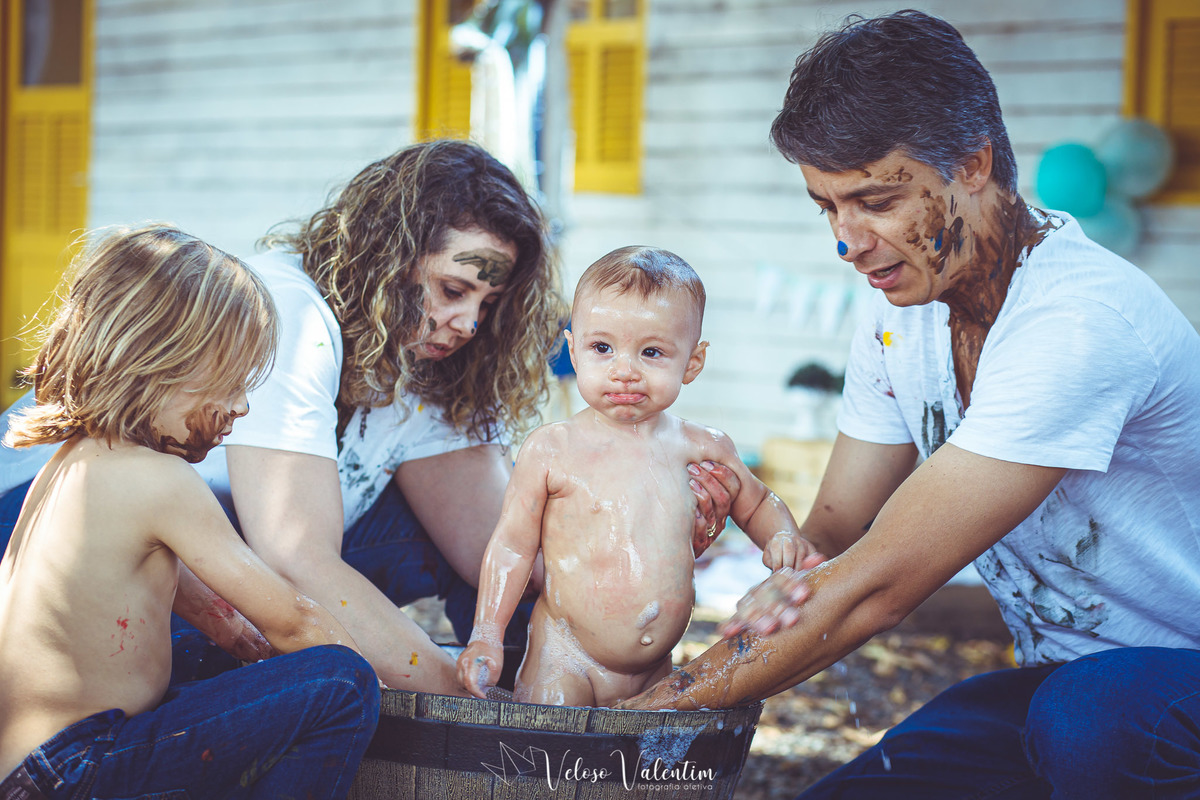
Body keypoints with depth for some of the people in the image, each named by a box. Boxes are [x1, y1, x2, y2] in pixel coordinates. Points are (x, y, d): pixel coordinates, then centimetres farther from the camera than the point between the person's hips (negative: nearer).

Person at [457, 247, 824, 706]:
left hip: (656, 670, 3)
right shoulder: (552, 450, -8)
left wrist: (783, 538, -3)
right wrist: (486, 635, -7)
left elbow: (757, 505, 18)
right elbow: (512, 546, -1)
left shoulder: (702, 449, 1)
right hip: (566, 662, -3)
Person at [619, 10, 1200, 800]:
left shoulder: (1078, 323, -27)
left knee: (1086, 720, -37)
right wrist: (783, 593, -21)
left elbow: (879, 584, -28)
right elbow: (833, 535, 5)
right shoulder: (901, 320, 1)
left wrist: (652, 710, -24)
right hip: (1060, 676, 7)